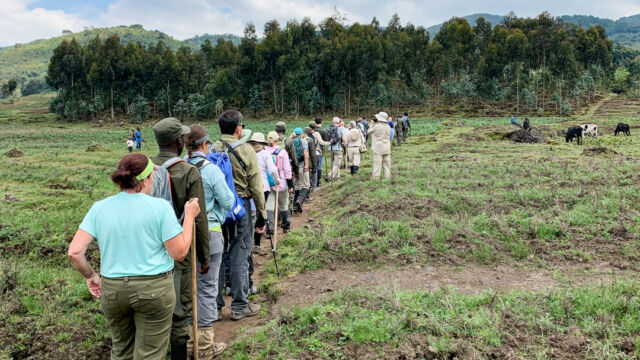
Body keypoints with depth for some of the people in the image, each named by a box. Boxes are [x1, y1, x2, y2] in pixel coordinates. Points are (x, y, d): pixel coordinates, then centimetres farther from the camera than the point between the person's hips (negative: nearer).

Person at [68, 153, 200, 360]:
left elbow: (74, 252, -5)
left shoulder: (99, 208, -1)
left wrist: (90, 276, 12)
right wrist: (189, 216, 0)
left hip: (112, 289, 4)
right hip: (154, 289, -4)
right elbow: (179, 253, -10)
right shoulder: (160, 207, -12)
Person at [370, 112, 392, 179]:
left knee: (377, 162, -4)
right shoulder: (388, 127, 4)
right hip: (387, 148, 6)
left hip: (378, 148, -6)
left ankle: (376, 176, -4)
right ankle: (387, 175, 14)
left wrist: (373, 123, 9)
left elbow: (369, 131, 0)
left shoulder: (377, 126, -14)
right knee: (386, 162, 11)